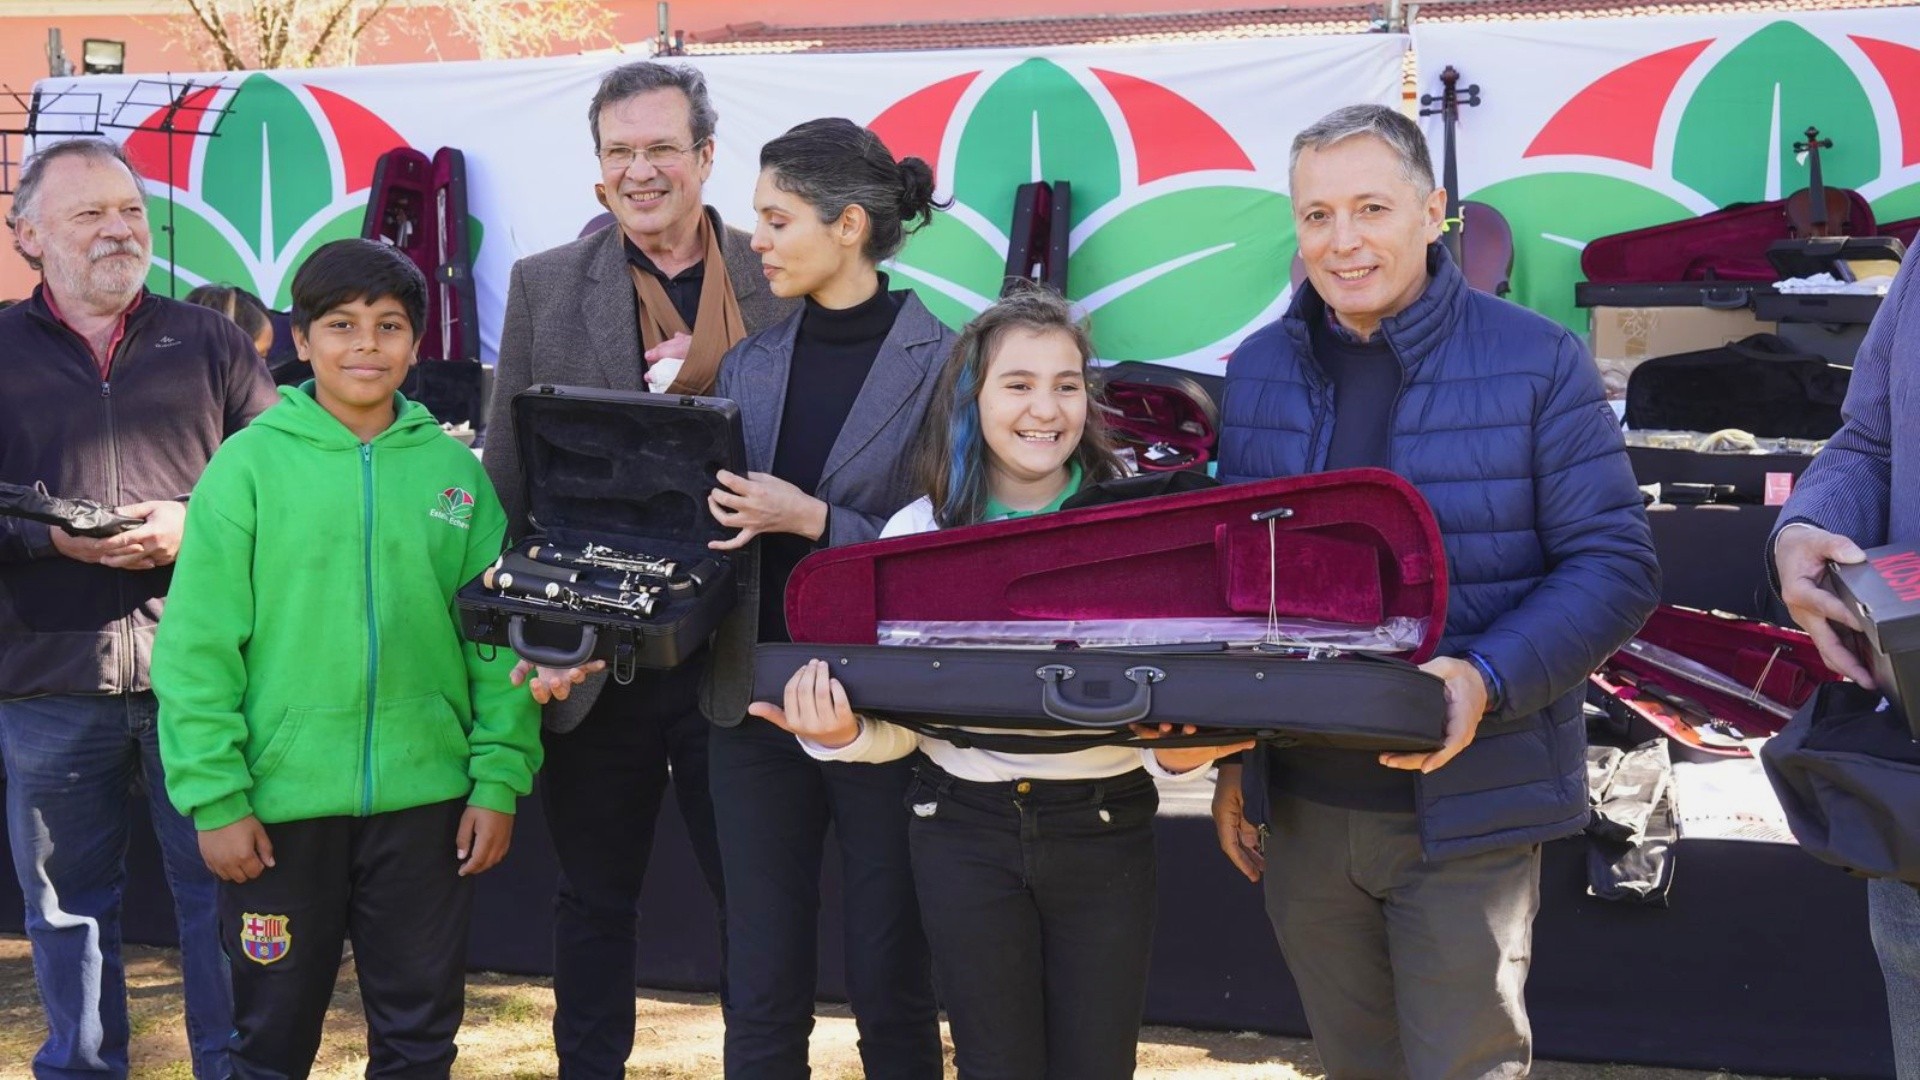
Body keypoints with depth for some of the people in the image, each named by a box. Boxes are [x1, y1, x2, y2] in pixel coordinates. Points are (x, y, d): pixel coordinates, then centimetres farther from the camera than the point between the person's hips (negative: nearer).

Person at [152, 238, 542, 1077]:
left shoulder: (453, 470, 4)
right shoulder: (250, 464, -3)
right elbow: (196, 648, -5)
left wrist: (500, 778, -1)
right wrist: (215, 796, -10)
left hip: (427, 800, 2)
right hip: (280, 805, -2)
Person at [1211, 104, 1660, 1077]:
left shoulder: (1537, 363, -8)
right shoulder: (1258, 372, 6)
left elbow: (1615, 566, -10)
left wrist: (1486, 681, -25)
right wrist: (1232, 761, 11)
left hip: (1466, 809, -4)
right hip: (1302, 808, 5)